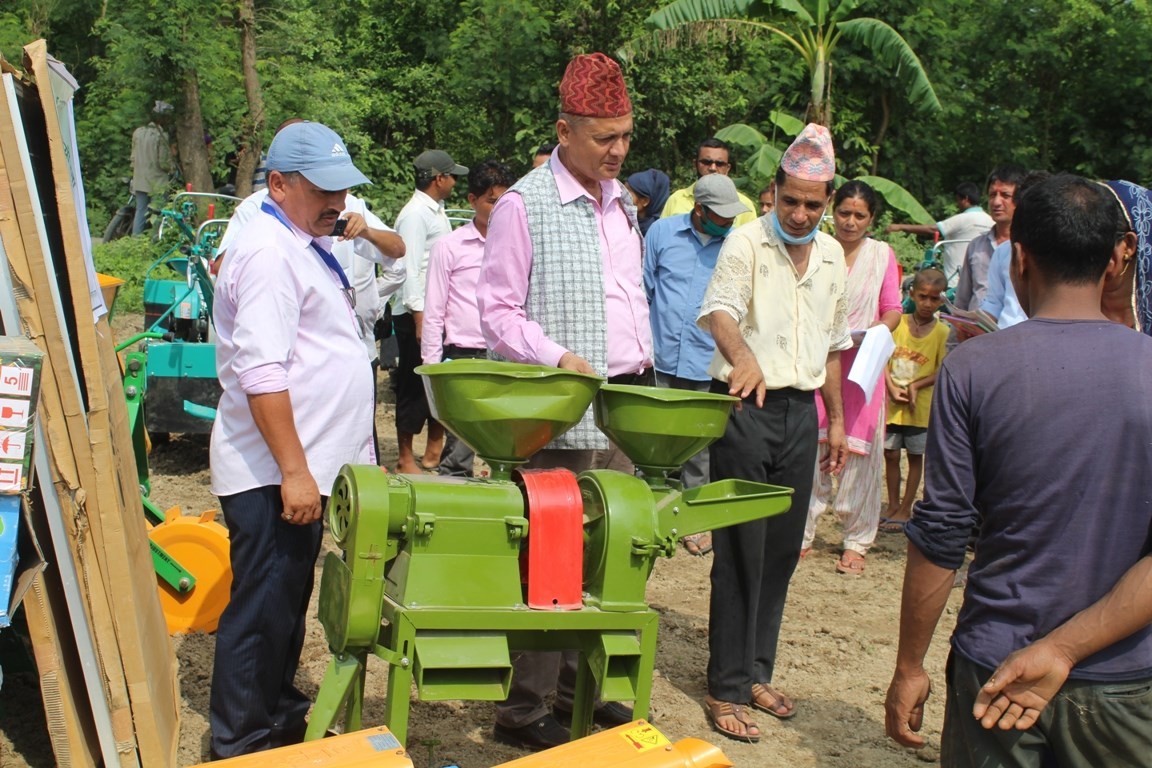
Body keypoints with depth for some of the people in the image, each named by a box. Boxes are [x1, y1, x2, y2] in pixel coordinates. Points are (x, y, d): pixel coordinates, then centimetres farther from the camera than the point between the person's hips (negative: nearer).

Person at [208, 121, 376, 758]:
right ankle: (240, 745, 13)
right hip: (271, 474, -10)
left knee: (288, 604, 20)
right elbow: (261, 375, -24)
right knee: (261, 610, 0)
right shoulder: (270, 254, -17)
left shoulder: (306, 245, 15)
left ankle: (279, 716, 35)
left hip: (301, 466, 10)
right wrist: (294, 472, -24)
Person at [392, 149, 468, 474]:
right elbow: (410, 268, -18)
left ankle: (435, 451, 25)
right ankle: (405, 458, 9)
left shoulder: (437, 211, 15)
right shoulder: (415, 214, -14)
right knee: (413, 386, 0)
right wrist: (419, 316, -22)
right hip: (416, 313, -9)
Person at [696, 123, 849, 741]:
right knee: (741, 552, -3)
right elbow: (720, 310, -25)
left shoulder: (832, 256, 12)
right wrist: (743, 358, -46)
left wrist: (837, 419, 18)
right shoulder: (746, 243, -8)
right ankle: (727, 688, 7)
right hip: (746, 406, -6)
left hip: (800, 411, 6)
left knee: (782, 551, 11)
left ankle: (756, 671, 25)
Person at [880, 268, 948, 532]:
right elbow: (883, 359, -1)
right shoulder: (898, 323, -1)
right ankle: (893, 506, 24)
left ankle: (905, 510, 19)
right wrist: (892, 388, -13)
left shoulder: (941, 332, -5)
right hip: (892, 402, 2)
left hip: (920, 405, -2)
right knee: (890, 454, 9)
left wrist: (915, 385, -18)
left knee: (915, 456, 8)